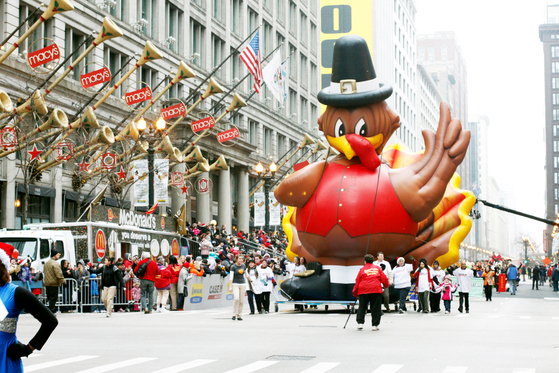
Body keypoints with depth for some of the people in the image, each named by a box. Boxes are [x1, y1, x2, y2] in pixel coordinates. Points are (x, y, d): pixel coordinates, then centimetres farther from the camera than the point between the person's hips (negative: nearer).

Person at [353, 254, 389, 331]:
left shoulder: (362, 270, 10)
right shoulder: (377, 268, 13)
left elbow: (357, 282, 9)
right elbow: (384, 278, 10)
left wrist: (355, 293, 19)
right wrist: (386, 285, 30)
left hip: (363, 290, 0)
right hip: (376, 290, 0)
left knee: (362, 307, 9)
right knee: (375, 308, 4)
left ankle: (360, 323, 1)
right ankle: (375, 325, 3)